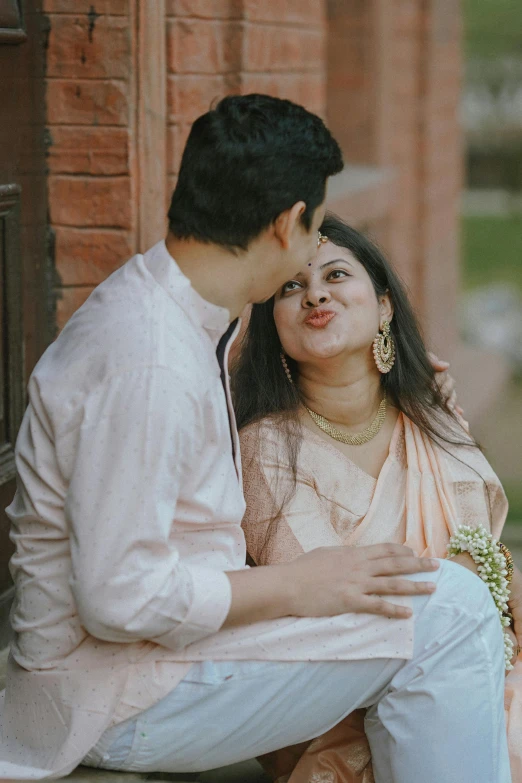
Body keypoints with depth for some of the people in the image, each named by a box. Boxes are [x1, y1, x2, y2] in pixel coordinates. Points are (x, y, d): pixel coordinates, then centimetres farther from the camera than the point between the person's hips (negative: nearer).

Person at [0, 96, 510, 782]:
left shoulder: (168, 304, 7)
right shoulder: (149, 363, -25)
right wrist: (296, 587, -17)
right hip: (122, 702, -10)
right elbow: (122, 597, -27)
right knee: (448, 610, -17)